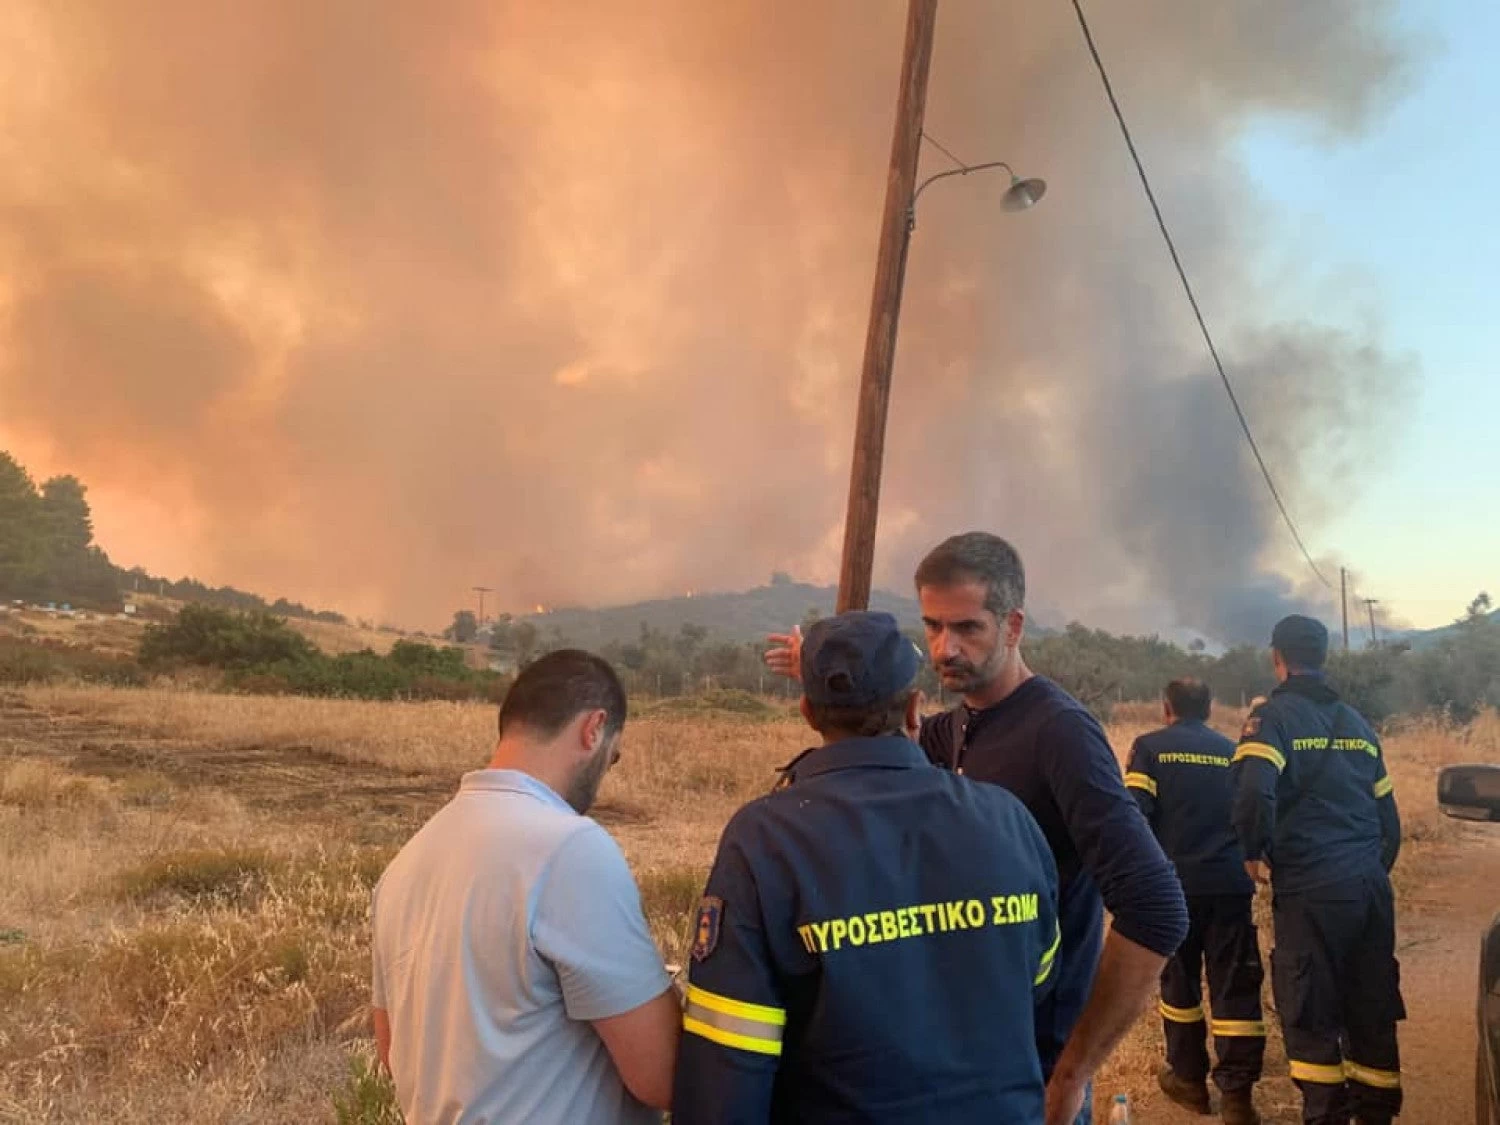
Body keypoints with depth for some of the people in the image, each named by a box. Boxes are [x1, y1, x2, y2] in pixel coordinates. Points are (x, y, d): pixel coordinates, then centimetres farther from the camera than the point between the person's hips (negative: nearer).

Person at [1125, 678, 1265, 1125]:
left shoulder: (1149, 748, 1)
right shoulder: (1233, 751, 11)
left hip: (1175, 883, -2)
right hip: (1231, 884, 2)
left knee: (1179, 981, 14)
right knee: (1235, 988, 3)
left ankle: (1189, 1079, 23)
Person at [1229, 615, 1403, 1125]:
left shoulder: (1274, 716, -4)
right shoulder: (1355, 721, 16)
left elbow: (1254, 792, -21)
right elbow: (1388, 815, 17)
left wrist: (1255, 852, -5)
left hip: (1310, 889, -6)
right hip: (1371, 887, 6)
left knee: (1310, 1011, 1)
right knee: (1373, 1008, 13)